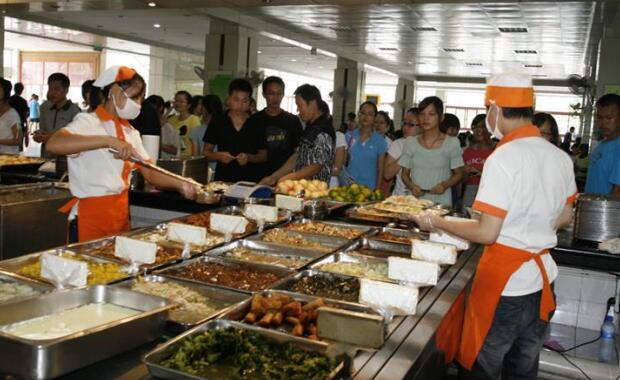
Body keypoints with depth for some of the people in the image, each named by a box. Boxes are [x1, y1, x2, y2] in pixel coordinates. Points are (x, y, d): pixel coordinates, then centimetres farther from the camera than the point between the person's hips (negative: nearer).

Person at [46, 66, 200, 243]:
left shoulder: (130, 131, 12)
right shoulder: (88, 122, -9)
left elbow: (149, 172, 10)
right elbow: (52, 144, -28)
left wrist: (180, 185, -8)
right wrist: (108, 140, -36)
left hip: (121, 212, 7)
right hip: (91, 214, -7)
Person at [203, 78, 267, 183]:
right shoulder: (217, 122, 6)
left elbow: (263, 156, 7)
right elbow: (207, 152, 9)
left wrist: (249, 158, -12)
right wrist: (219, 156, -11)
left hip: (250, 181, 0)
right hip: (222, 180, 1)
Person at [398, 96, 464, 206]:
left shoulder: (452, 143, -1)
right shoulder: (410, 142, 5)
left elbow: (458, 173, 5)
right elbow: (405, 173, 11)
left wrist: (445, 185, -14)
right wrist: (411, 186, -10)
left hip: (441, 202, -2)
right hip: (415, 201, 2)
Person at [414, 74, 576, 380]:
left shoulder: (503, 158, -20)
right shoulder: (560, 157, 2)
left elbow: (487, 233, -20)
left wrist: (436, 223, -9)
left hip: (504, 281, -7)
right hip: (542, 277, 7)